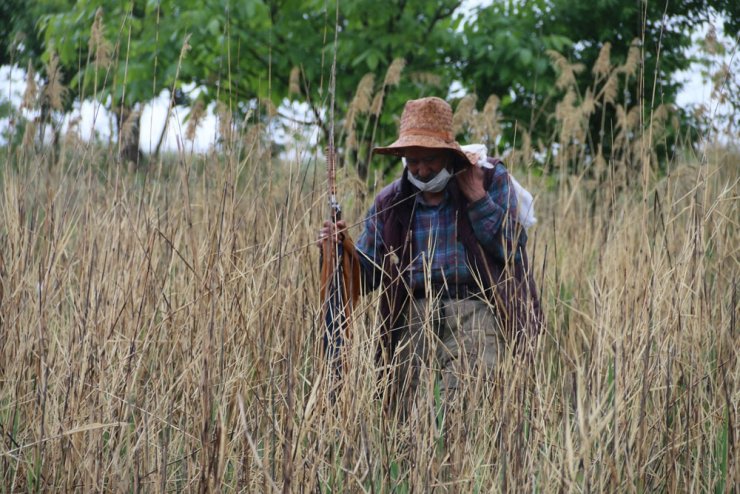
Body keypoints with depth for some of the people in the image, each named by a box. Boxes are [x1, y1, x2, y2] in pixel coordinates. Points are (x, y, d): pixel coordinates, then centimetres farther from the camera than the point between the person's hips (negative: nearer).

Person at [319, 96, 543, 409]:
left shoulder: (490, 179, 8)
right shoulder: (390, 202, 14)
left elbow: (512, 249, -1)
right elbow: (369, 273, 17)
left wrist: (477, 198, -6)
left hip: (474, 308, -3)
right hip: (416, 311, 3)